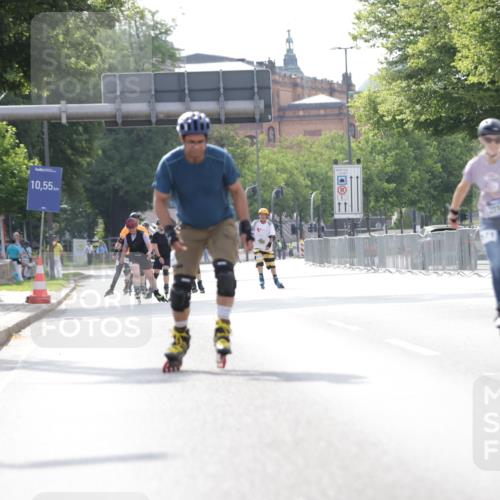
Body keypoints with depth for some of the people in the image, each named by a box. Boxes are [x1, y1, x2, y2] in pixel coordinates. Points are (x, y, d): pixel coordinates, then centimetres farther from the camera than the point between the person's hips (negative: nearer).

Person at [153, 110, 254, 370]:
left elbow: (237, 192, -5)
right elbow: (160, 201, -12)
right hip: (190, 229, 1)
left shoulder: (221, 159, -19)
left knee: (224, 269, -25)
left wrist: (246, 226, -9)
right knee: (181, 282, -7)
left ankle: (223, 329, -19)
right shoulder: (169, 164, -20)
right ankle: (180, 336, 12)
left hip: (222, 224, -1)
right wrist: (170, 231, -25)